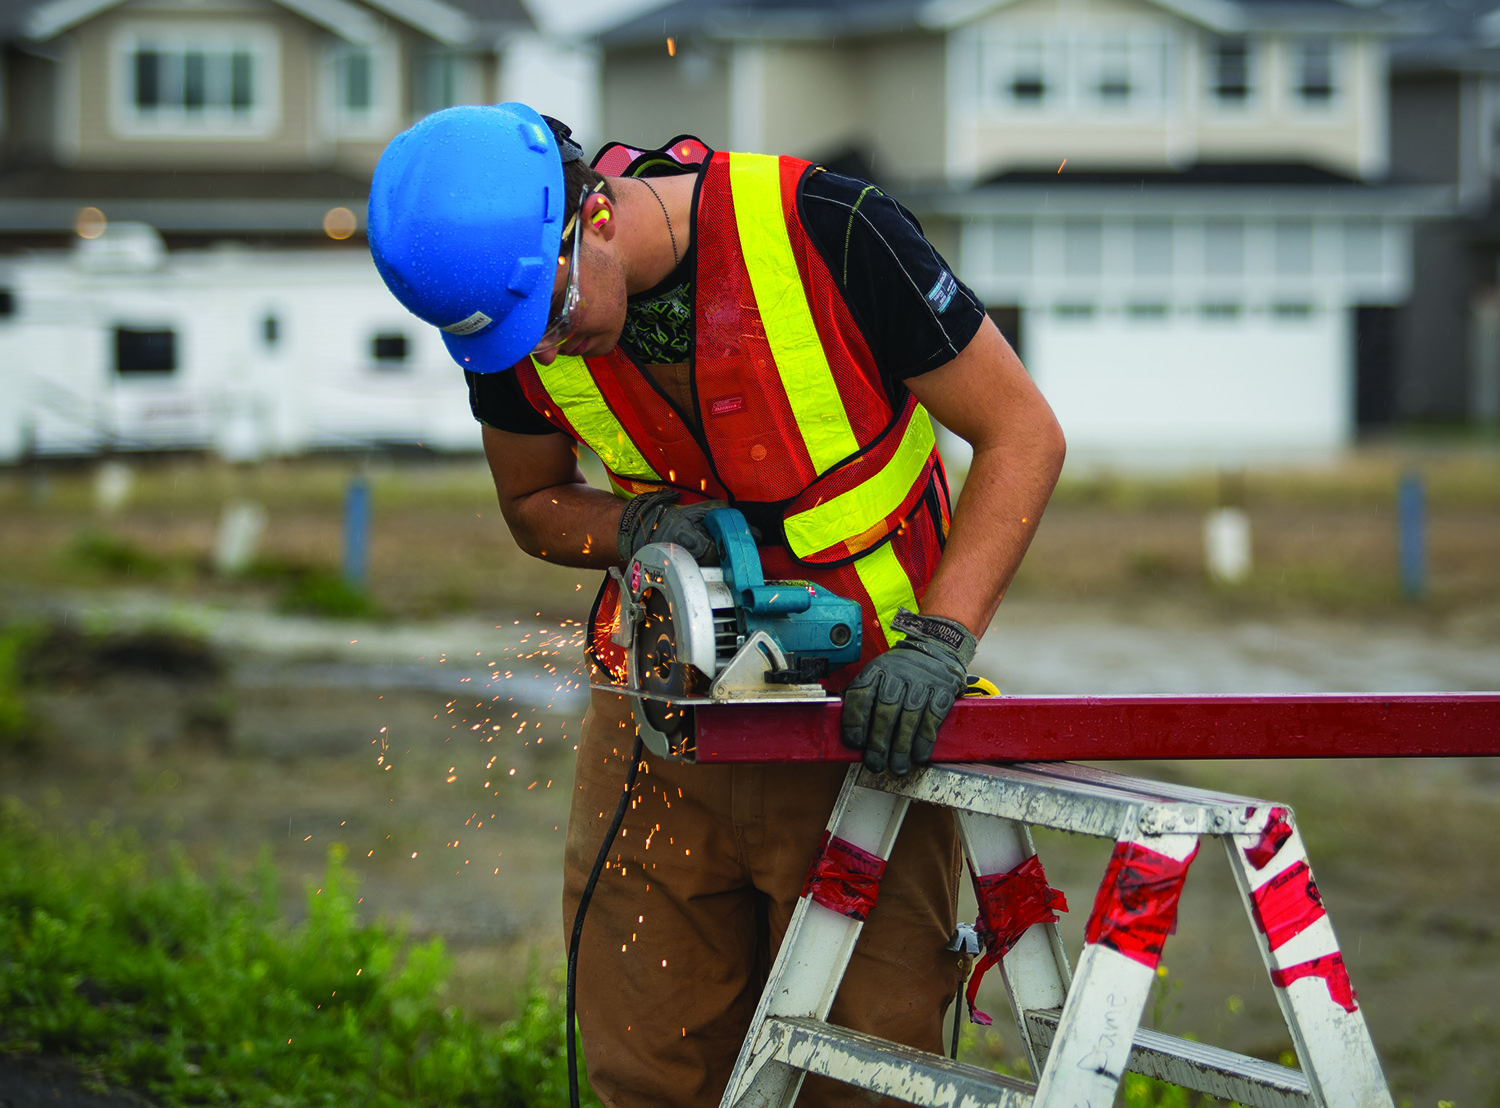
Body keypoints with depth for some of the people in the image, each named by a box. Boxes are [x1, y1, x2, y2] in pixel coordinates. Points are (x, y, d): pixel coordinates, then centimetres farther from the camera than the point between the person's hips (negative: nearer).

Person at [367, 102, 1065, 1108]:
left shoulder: (824, 232, -23)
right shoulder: (506, 306, -9)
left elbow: (1022, 435, -15)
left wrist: (938, 639, -25)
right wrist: (637, 526, -13)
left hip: (861, 706, -4)